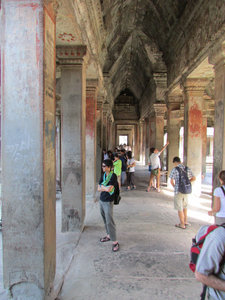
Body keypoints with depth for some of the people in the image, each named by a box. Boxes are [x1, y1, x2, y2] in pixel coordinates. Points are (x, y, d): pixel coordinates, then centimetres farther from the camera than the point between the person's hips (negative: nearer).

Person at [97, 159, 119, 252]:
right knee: (105, 220, 17)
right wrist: (106, 188, -12)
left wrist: (102, 186, -4)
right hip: (101, 200, 7)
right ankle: (108, 235, 33)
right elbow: (98, 189, 4)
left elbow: (109, 189, -20)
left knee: (109, 221, -6)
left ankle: (115, 242, 3)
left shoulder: (113, 176, -13)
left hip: (108, 202, -7)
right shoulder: (103, 175, 7)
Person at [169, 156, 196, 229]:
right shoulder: (187, 168, 4)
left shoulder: (175, 169, -11)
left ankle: (182, 224, 15)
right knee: (184, 206, 23)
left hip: (178, 191, -5)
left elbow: (171, 181, -11)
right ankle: (185, 221, 33)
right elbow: (194, 178, 9)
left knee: (179, 208, 7)